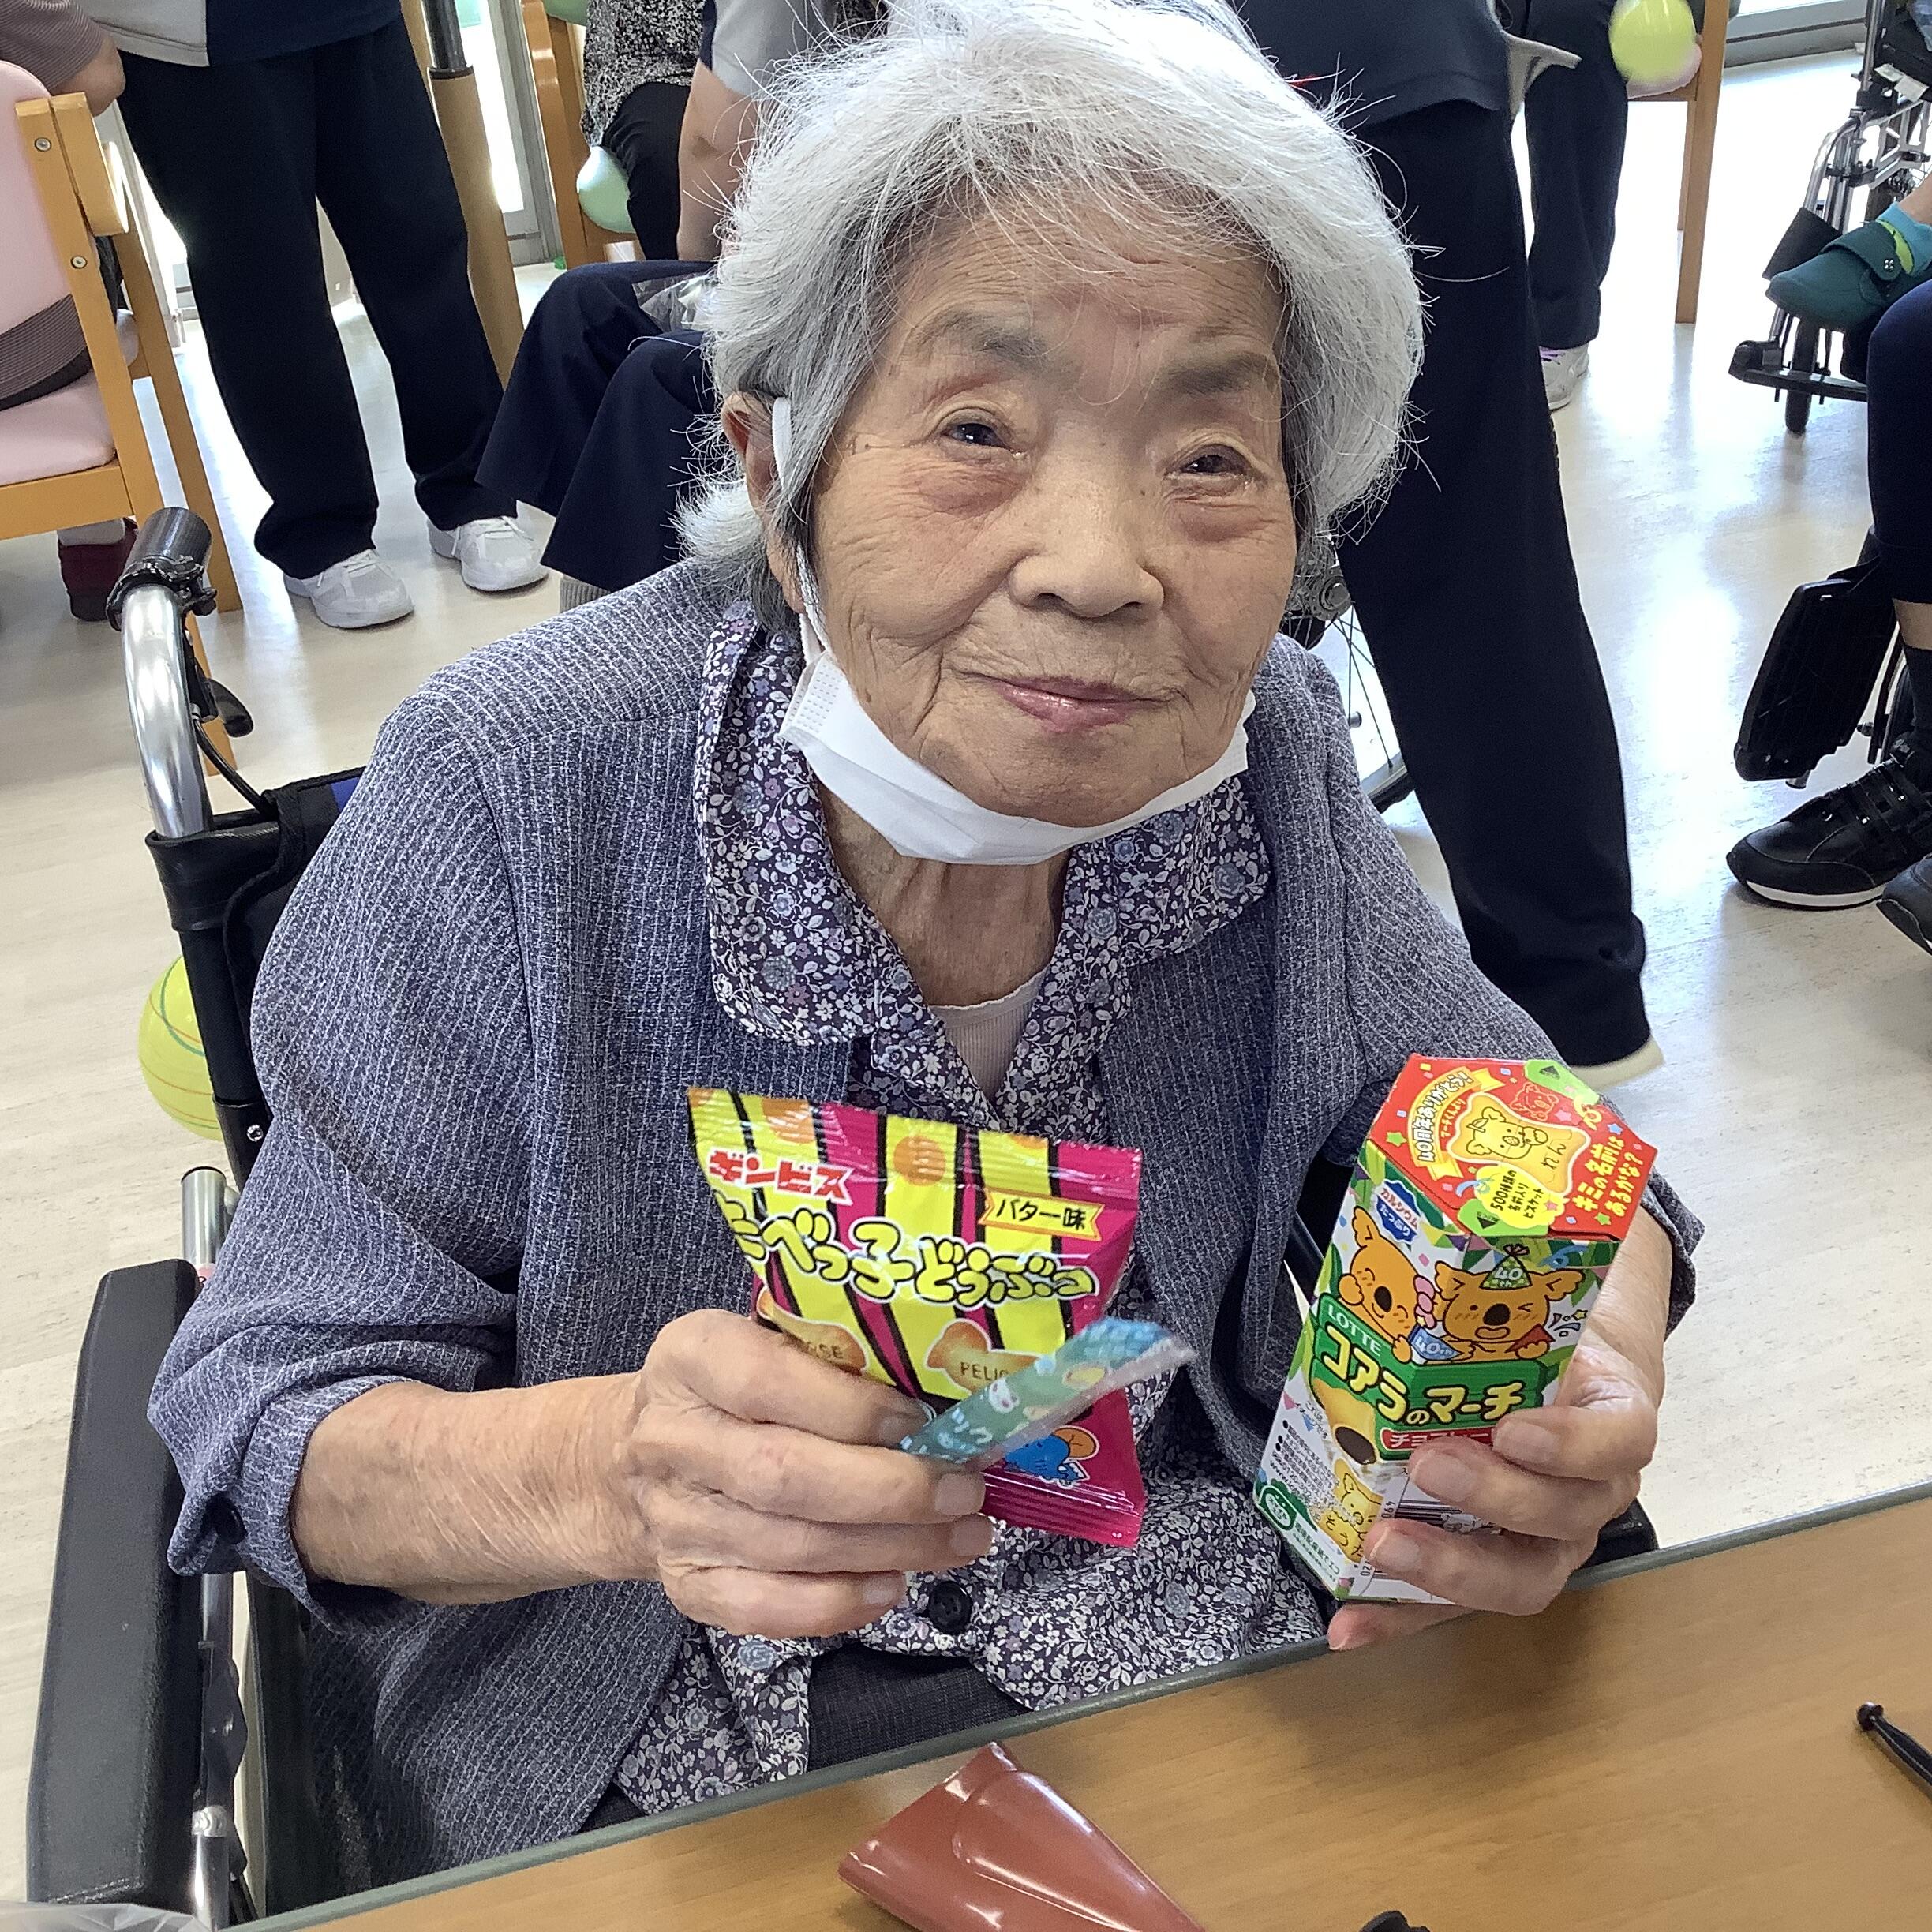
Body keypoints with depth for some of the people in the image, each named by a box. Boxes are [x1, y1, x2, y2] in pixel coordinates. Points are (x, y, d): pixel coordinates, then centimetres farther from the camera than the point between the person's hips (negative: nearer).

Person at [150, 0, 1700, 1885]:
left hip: (1220, 1689, 4)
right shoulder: (513, 799, -21)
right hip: (649, 1773, -3)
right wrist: (601, 1471, -36)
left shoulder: (1264, 758, -12)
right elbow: (274, 1415, -15)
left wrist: (1584, 1351, -25)